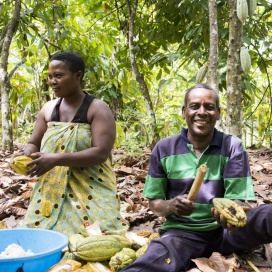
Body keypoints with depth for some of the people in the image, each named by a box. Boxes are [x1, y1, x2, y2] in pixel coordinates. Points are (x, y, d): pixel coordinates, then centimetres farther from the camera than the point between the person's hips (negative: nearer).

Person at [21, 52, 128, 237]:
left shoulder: (98, 108, -8)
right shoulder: (49, 109, 9)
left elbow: (101, 153, -19)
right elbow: (33, 145, 15)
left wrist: (56, 159, -27)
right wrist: (27, 158, -10)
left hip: (90, 193, -4)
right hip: (52, 192, 5)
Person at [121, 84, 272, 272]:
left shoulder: (233, 147, -2)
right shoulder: (164, 149, 1)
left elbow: (238, 200, -6)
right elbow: (154, 201, 7)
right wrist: (171, 206, -17)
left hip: (225, 230, 1)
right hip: (182, 232, 0)